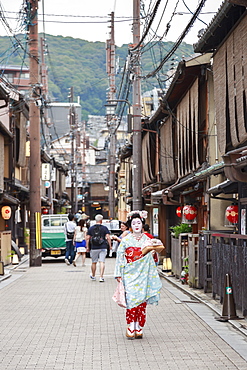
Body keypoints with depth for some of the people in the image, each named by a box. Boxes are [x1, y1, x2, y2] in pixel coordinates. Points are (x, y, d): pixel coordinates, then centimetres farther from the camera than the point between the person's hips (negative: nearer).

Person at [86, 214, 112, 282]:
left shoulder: (91, 228, 4)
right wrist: (110, 246, 0)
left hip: (94, 248, 2)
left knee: (94, 262, 14)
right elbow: (108, 237, -8)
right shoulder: (104, 228, -2)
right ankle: (101, 277, -11)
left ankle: (93, 276, 29)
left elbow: (87, 238, 3)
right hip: (103, 248, -2)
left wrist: (87, 247, 9)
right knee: (102, 262, -4)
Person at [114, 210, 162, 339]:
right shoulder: (126, 240, 4)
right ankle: (130, 328, -9)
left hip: (143, 275, 2)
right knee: (131, 298, -13)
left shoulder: (147, 240, 10)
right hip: (130, 274, -2)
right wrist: (118, 274, -2)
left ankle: (139, 328, 6)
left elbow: (151, 259, 14)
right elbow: (120, 257, 3)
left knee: (142, 300, -1)